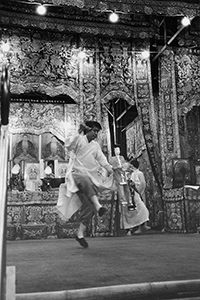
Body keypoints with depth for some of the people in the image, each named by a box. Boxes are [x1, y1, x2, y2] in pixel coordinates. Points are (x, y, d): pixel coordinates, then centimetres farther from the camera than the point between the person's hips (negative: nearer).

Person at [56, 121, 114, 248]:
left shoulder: (96, 145, 16)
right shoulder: (79, 140, 1)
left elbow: (101, 158, 1)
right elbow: (69, 146, -19)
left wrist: (109, 168, -16)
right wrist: (80, 134, -24)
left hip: (90, 177, 5)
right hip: (76, 174, -5)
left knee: (89, 206, -5)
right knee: (86, 181, -40)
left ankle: (80, 233, 5)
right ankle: (98, 205, -55)